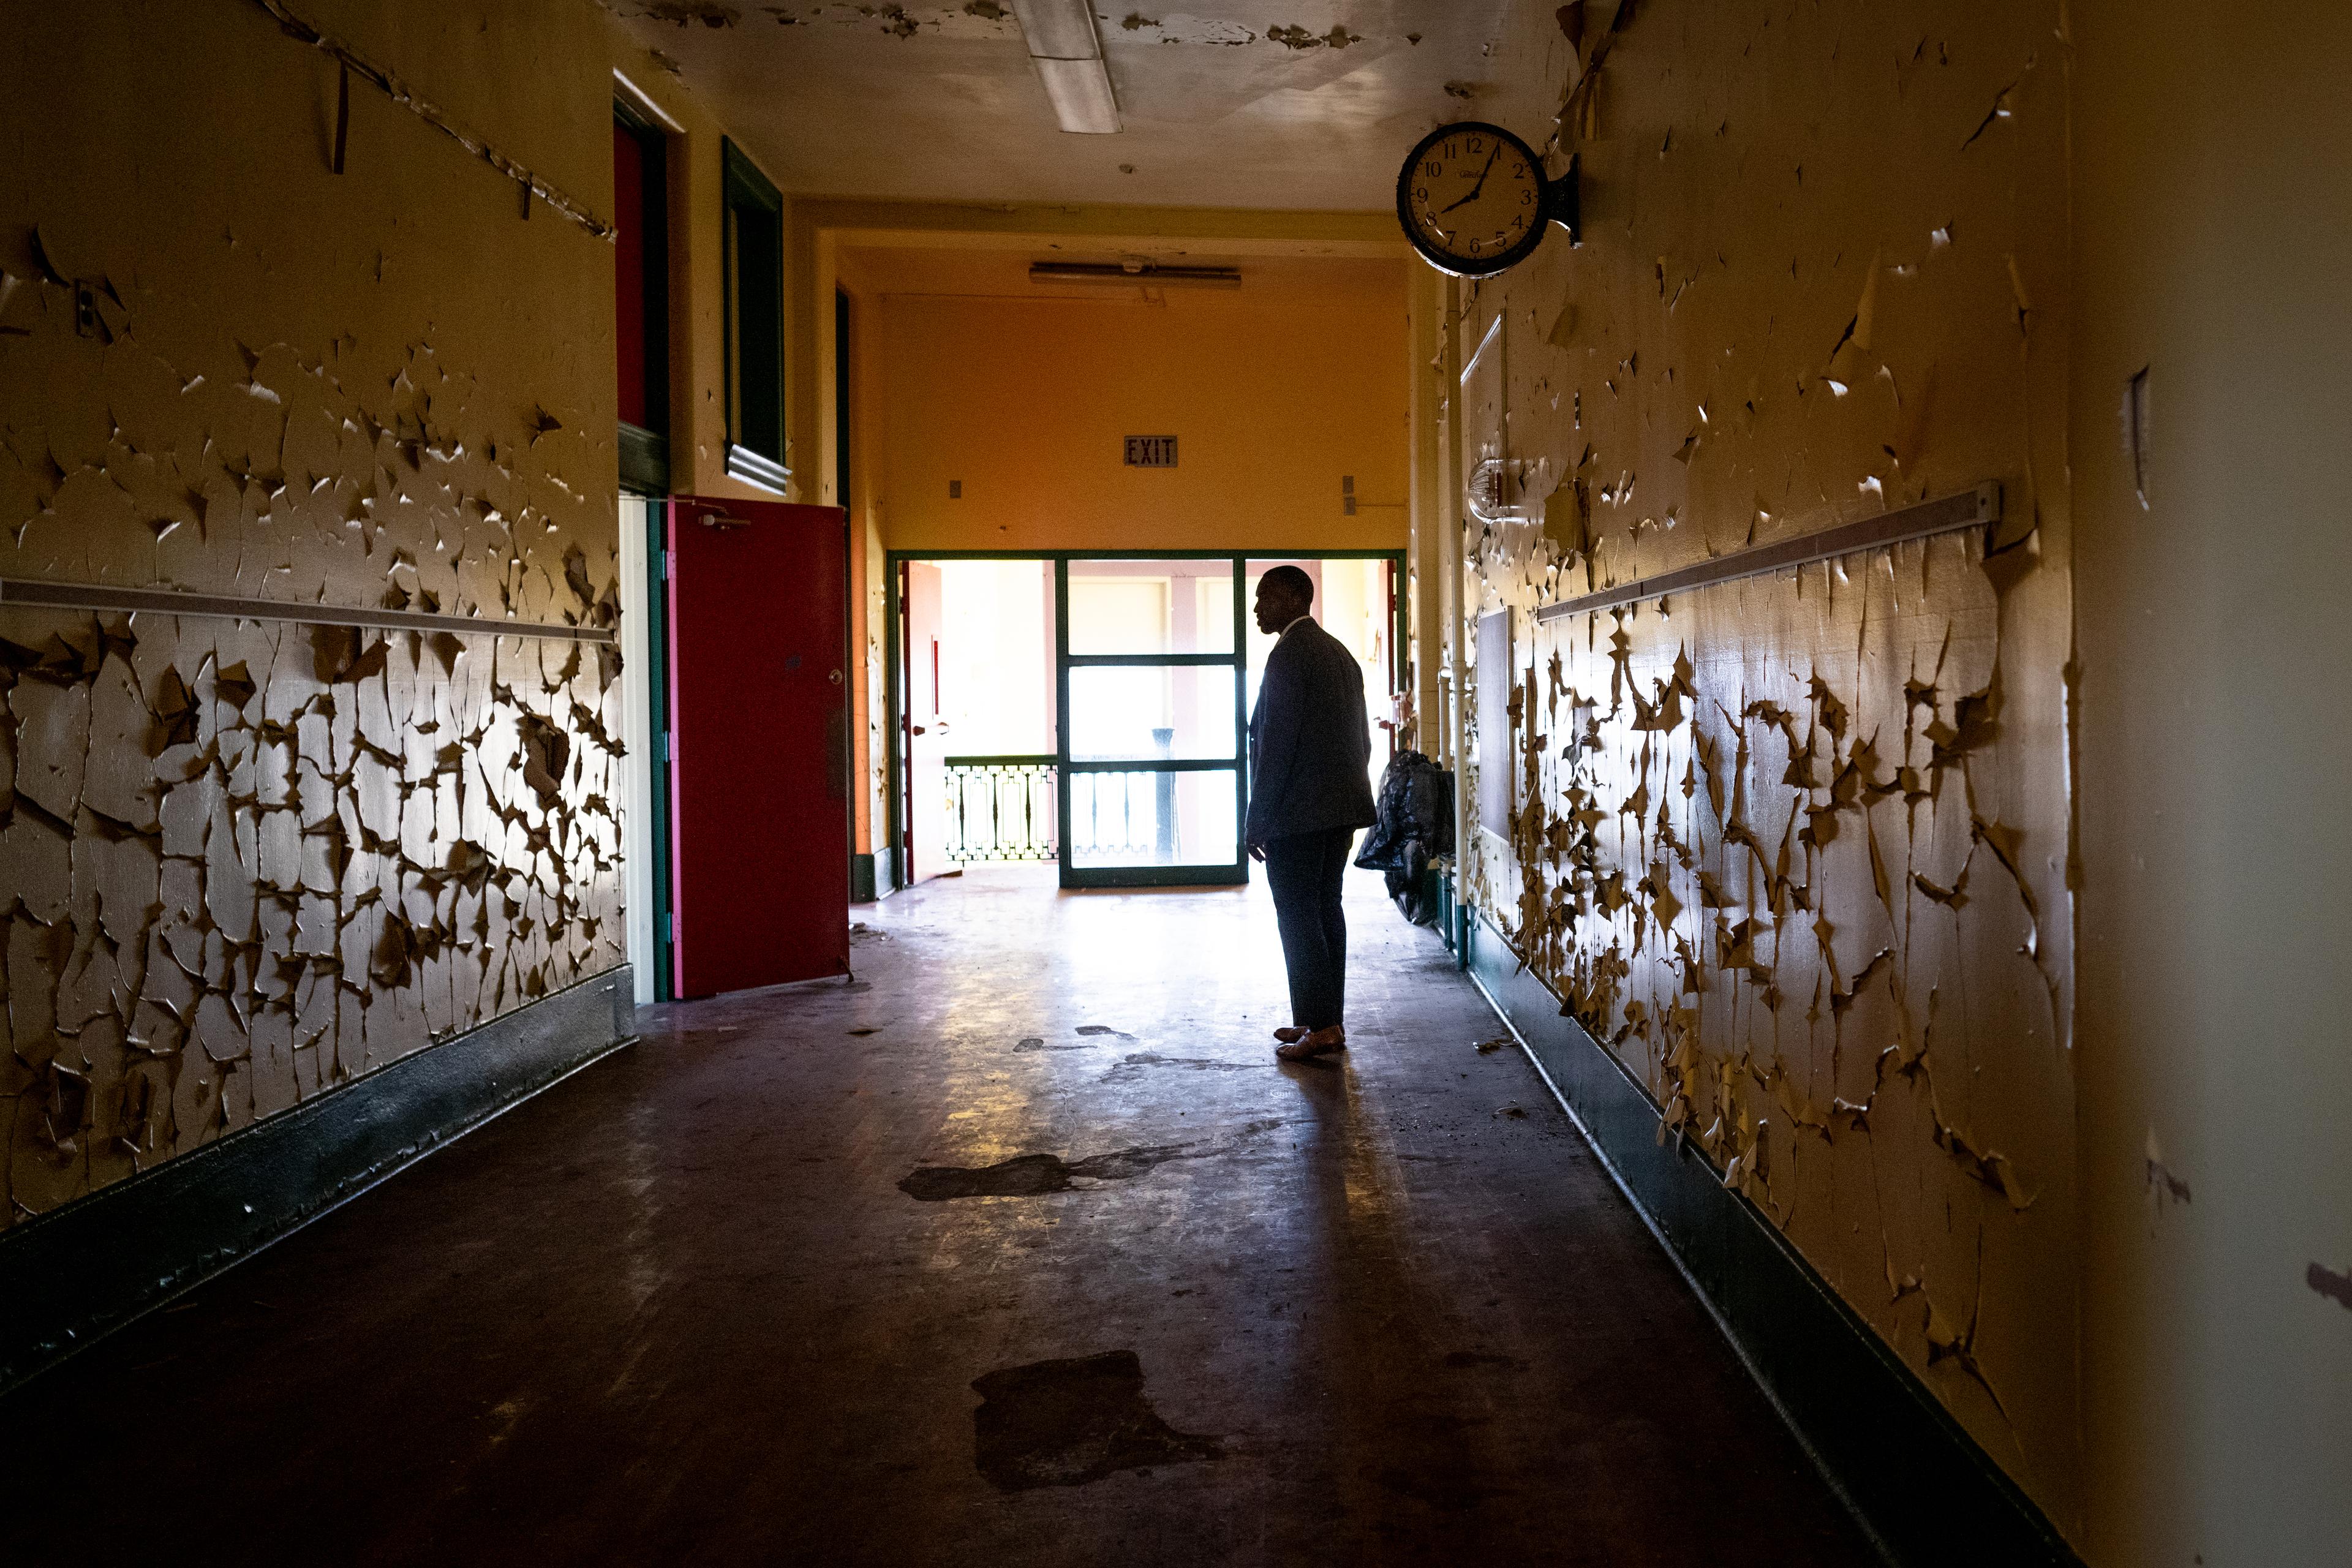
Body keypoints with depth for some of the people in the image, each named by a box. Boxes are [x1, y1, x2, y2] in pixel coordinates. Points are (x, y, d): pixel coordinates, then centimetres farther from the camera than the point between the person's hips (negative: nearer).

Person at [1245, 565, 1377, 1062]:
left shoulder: (1289, 654, -13)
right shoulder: (1339, 652, 16)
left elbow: (1276, 745, -18)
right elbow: (1362, 737, 18)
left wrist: (1256, 822, -15)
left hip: (1298, 813, -9)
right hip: (1342, 808, 9)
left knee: (1298, 917, -4)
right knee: (1325, 910, 13)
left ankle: (1319, 1030, -2)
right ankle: (1329, 1020, 18)